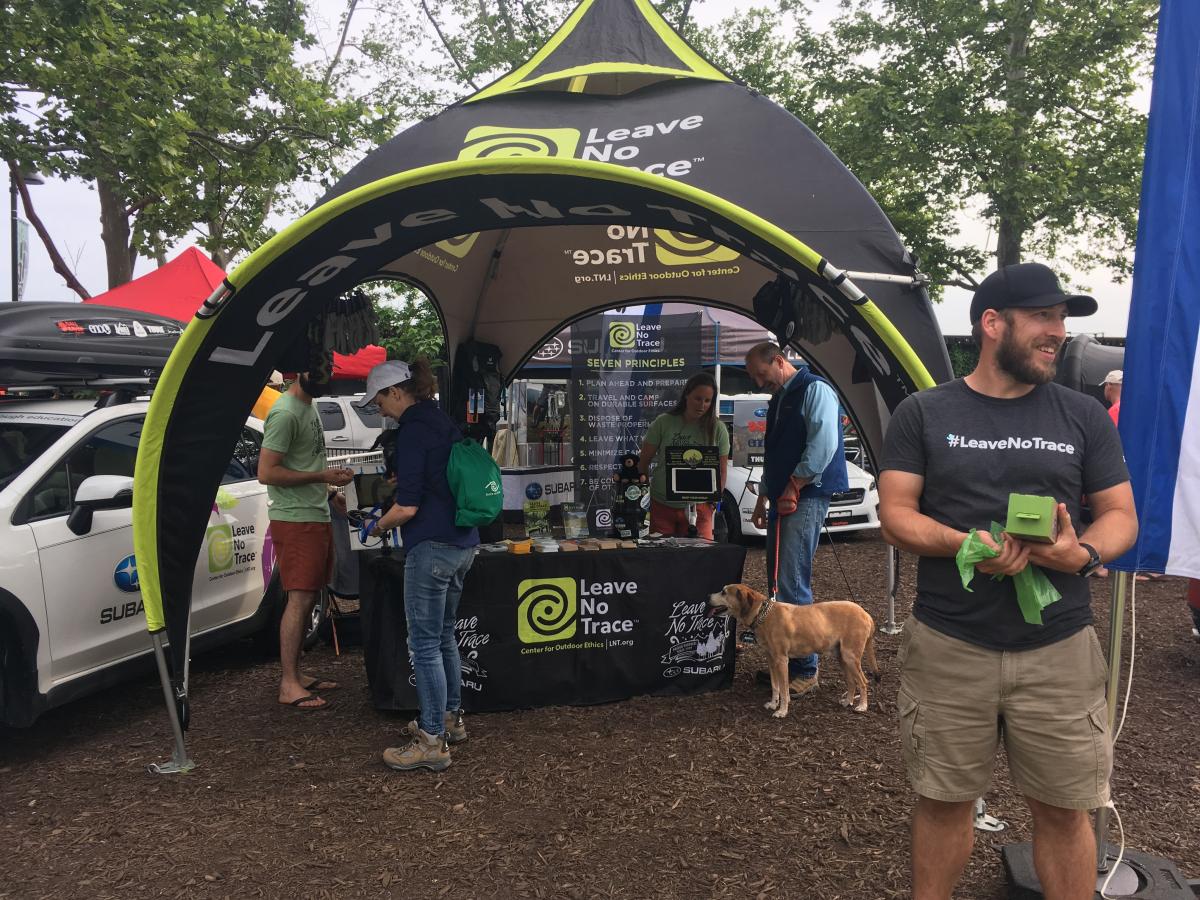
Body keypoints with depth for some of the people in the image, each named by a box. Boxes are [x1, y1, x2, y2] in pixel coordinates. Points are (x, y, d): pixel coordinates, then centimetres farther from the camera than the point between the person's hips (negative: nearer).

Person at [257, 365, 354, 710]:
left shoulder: (308, 407, 16)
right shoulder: (285, 413, -14)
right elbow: (266, 473, -19)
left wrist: (328, 491, 14)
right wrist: (322, 476, -19)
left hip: (316, 516, 10)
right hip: (295, 520, -10)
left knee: (308, 597, 12)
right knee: (299, 598, -7)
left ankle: (295, 673, 22)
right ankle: (289, 685, -1)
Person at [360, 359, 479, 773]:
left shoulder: (413, 429, -15)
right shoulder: (442, 421, 13)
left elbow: (407, 507, -19)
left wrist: (379, 525, -1)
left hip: (432, 547, -10)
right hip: (462, 542, 10)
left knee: (424, 644, -1)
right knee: (443, 636, 20)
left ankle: (433, 742, 7)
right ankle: (450, 719, 33)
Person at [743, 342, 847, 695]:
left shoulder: (815, 390, -8)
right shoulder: (778, 400, 21)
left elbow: (823, 445, -19)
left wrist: (794, 486, -17)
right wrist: (762, 500, 24)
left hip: (805, 498, -10)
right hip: (782, 500, 10)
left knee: (793, 583, -12)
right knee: (778, 581, 10)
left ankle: (805, 670, -4)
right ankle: (786, 661, 19)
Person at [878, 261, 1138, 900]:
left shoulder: (1083, 416, 5)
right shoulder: (922, 414, -1)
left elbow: (1120, 515, 8)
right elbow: (895, 514, -4)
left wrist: (1084, 553, -14)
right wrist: (963, 544, -22)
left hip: (1059, 651, 2)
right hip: (947, 647, -1)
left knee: (1063, 810, 12)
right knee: (944, 800, 14)